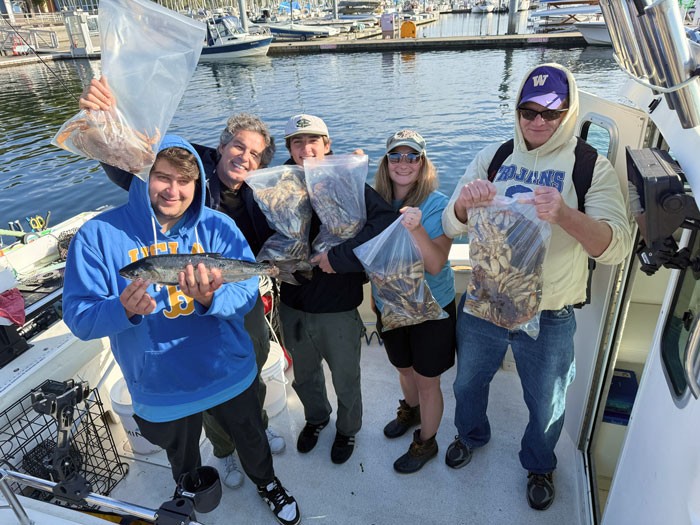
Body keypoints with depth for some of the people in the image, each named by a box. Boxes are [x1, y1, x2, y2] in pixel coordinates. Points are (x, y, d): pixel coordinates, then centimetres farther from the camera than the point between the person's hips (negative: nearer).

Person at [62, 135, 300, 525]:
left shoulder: (217, 227, -13)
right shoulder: (99, 235, -15)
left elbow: (247, 294, -18)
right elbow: (79, 317, -15)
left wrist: (211, 298, -39)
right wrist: (124, 310, -36)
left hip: (229, 374, 1)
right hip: (161, 388, 0)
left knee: (252, 438, 27)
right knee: (184, 463, 28)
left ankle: (267, 482, 61)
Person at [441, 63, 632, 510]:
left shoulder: (592, 167, -9)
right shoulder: (493, 157, -2)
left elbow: (617, 247, -20)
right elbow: (452, 226, -6)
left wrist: (564, 213, -40)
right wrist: (465, 204, -29)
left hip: (549, 319, -1)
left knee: (547, 406, 20)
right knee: (468, 383, 24)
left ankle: (540, 465, 52)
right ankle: (472, 434, 57)